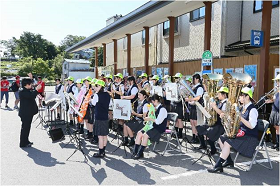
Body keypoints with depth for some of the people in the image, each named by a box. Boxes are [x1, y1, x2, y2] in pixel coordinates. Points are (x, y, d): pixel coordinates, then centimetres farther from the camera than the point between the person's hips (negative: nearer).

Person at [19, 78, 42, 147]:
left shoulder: (28, 91, 15)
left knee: (27, 127, 16)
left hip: (29, 112, 10)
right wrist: (36, 89, -24)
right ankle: (23, 143, 4)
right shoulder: (22, 92, -16)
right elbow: (31, 96, -29)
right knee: (25, 127, -4)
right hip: (25, 113, -10)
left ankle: (26, 141, 26)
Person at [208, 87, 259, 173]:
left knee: (227, 143, -26)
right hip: (241, 133, 9)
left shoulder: (252, 109, -16)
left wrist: (240, 117, -28)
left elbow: (251, 126, -24)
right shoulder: (243, 108, 12)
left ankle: (218, 165, -20)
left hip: (250, 137, -9)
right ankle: (229, 161, 10)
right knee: (221, 139, 1)